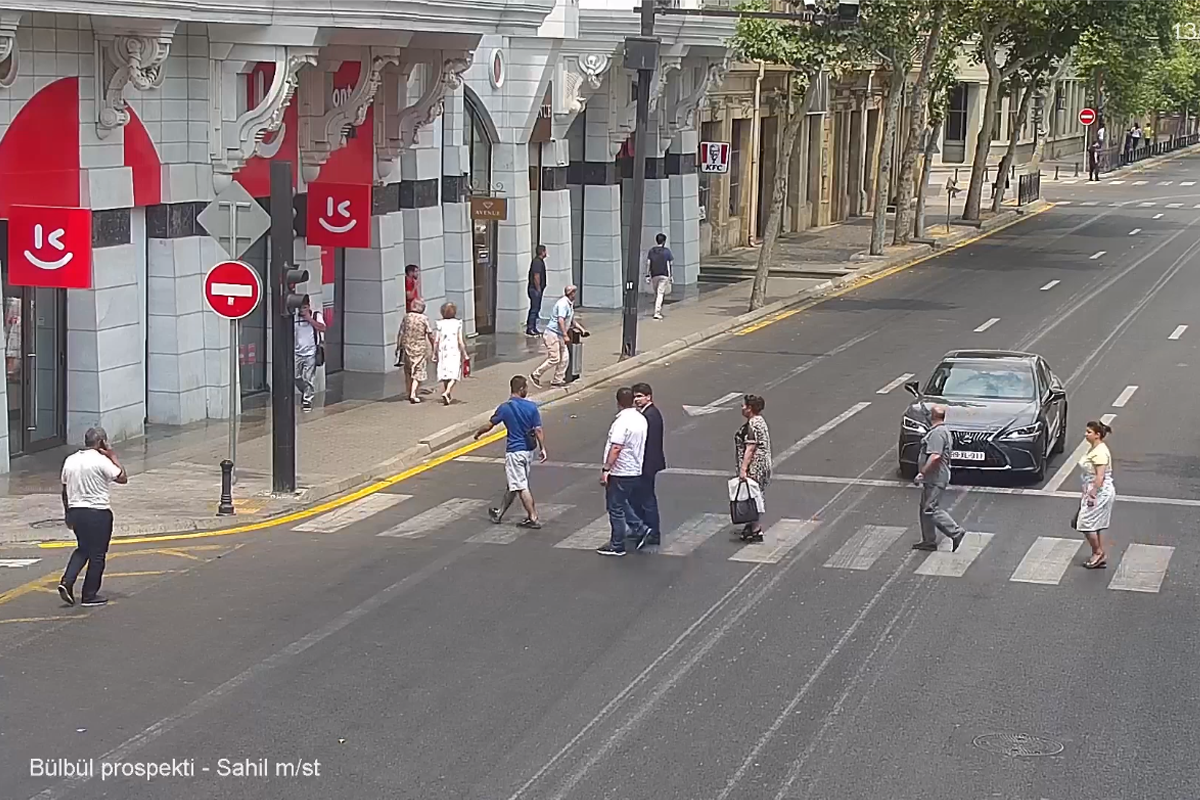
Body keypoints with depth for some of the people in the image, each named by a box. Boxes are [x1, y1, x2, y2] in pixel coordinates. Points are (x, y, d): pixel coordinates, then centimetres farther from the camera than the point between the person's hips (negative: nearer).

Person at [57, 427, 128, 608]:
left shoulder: (70, 460, 6)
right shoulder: (101, 461, -14)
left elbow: (65, 490, 12)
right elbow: (122, 478, -10)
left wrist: (67, 514, 21)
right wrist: (113, 457, -2)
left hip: (75, 511, 6)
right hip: (97, 513, -6)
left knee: (83, 549, 22)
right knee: (97, 554, 6)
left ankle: (67, 582, 4)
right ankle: (89, 596, 10)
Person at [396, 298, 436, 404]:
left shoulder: (406, 317, -3)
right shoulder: (424, 319, -9)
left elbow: (400, 333, 1)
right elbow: (430, 335, -7)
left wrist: (398, 346, 11)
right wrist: (433, 347, 5)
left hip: (407, 347, 3)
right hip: (420, 348, -3)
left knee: (408, 371, 18)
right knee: (418, 372, 3)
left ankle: (409, 394, 25)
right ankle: (413, 394, -9)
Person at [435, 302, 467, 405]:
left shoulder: (440, 324, 0)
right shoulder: (457, 323, -5)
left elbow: (437, 341, -1)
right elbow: (460, 341, -8)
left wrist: (436, 354, 7)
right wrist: (464, 354, 0)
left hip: (443, 352, 3)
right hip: (455, 352, -3)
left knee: (444, 375, 11)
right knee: (454, 375, -1)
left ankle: (447, 397, 16)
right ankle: (446, 392, -23)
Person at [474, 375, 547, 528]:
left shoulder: (504, 408, -11)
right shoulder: (532, 406, -5)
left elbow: (489, 426, -3)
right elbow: (538, 430, -6)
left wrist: (478, 433, 16)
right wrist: (543, 449, 1)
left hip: (514, 451, -5)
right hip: (528, 450, 5)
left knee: (521, 487, -2)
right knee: (513, 485, 16)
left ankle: (533, 518, -5)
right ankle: (500, 513, 30)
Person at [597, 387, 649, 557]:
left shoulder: (622, 421, -21)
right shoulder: (641, 418, 7)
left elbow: (616, 448, -25)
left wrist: (606, 469, -21)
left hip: (620, 473, -9)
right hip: (635, 471, 9)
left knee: (615, 508, 3)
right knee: (621, 504, 25)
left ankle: (617, 546, 10)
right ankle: (639, 529, 22)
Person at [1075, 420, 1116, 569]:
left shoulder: (1100, 452, -20)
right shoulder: (1093, 449, 12)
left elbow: (1100, 476, -25)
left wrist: (1092, 495, -24)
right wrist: (1086, 493, 21)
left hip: (1100, 492, -10)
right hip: (1093, 491, 10)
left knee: (1086, 524, -5)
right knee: (1094, 526, 13)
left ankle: (1098, 553, 6)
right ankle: (1101, 557, 18)